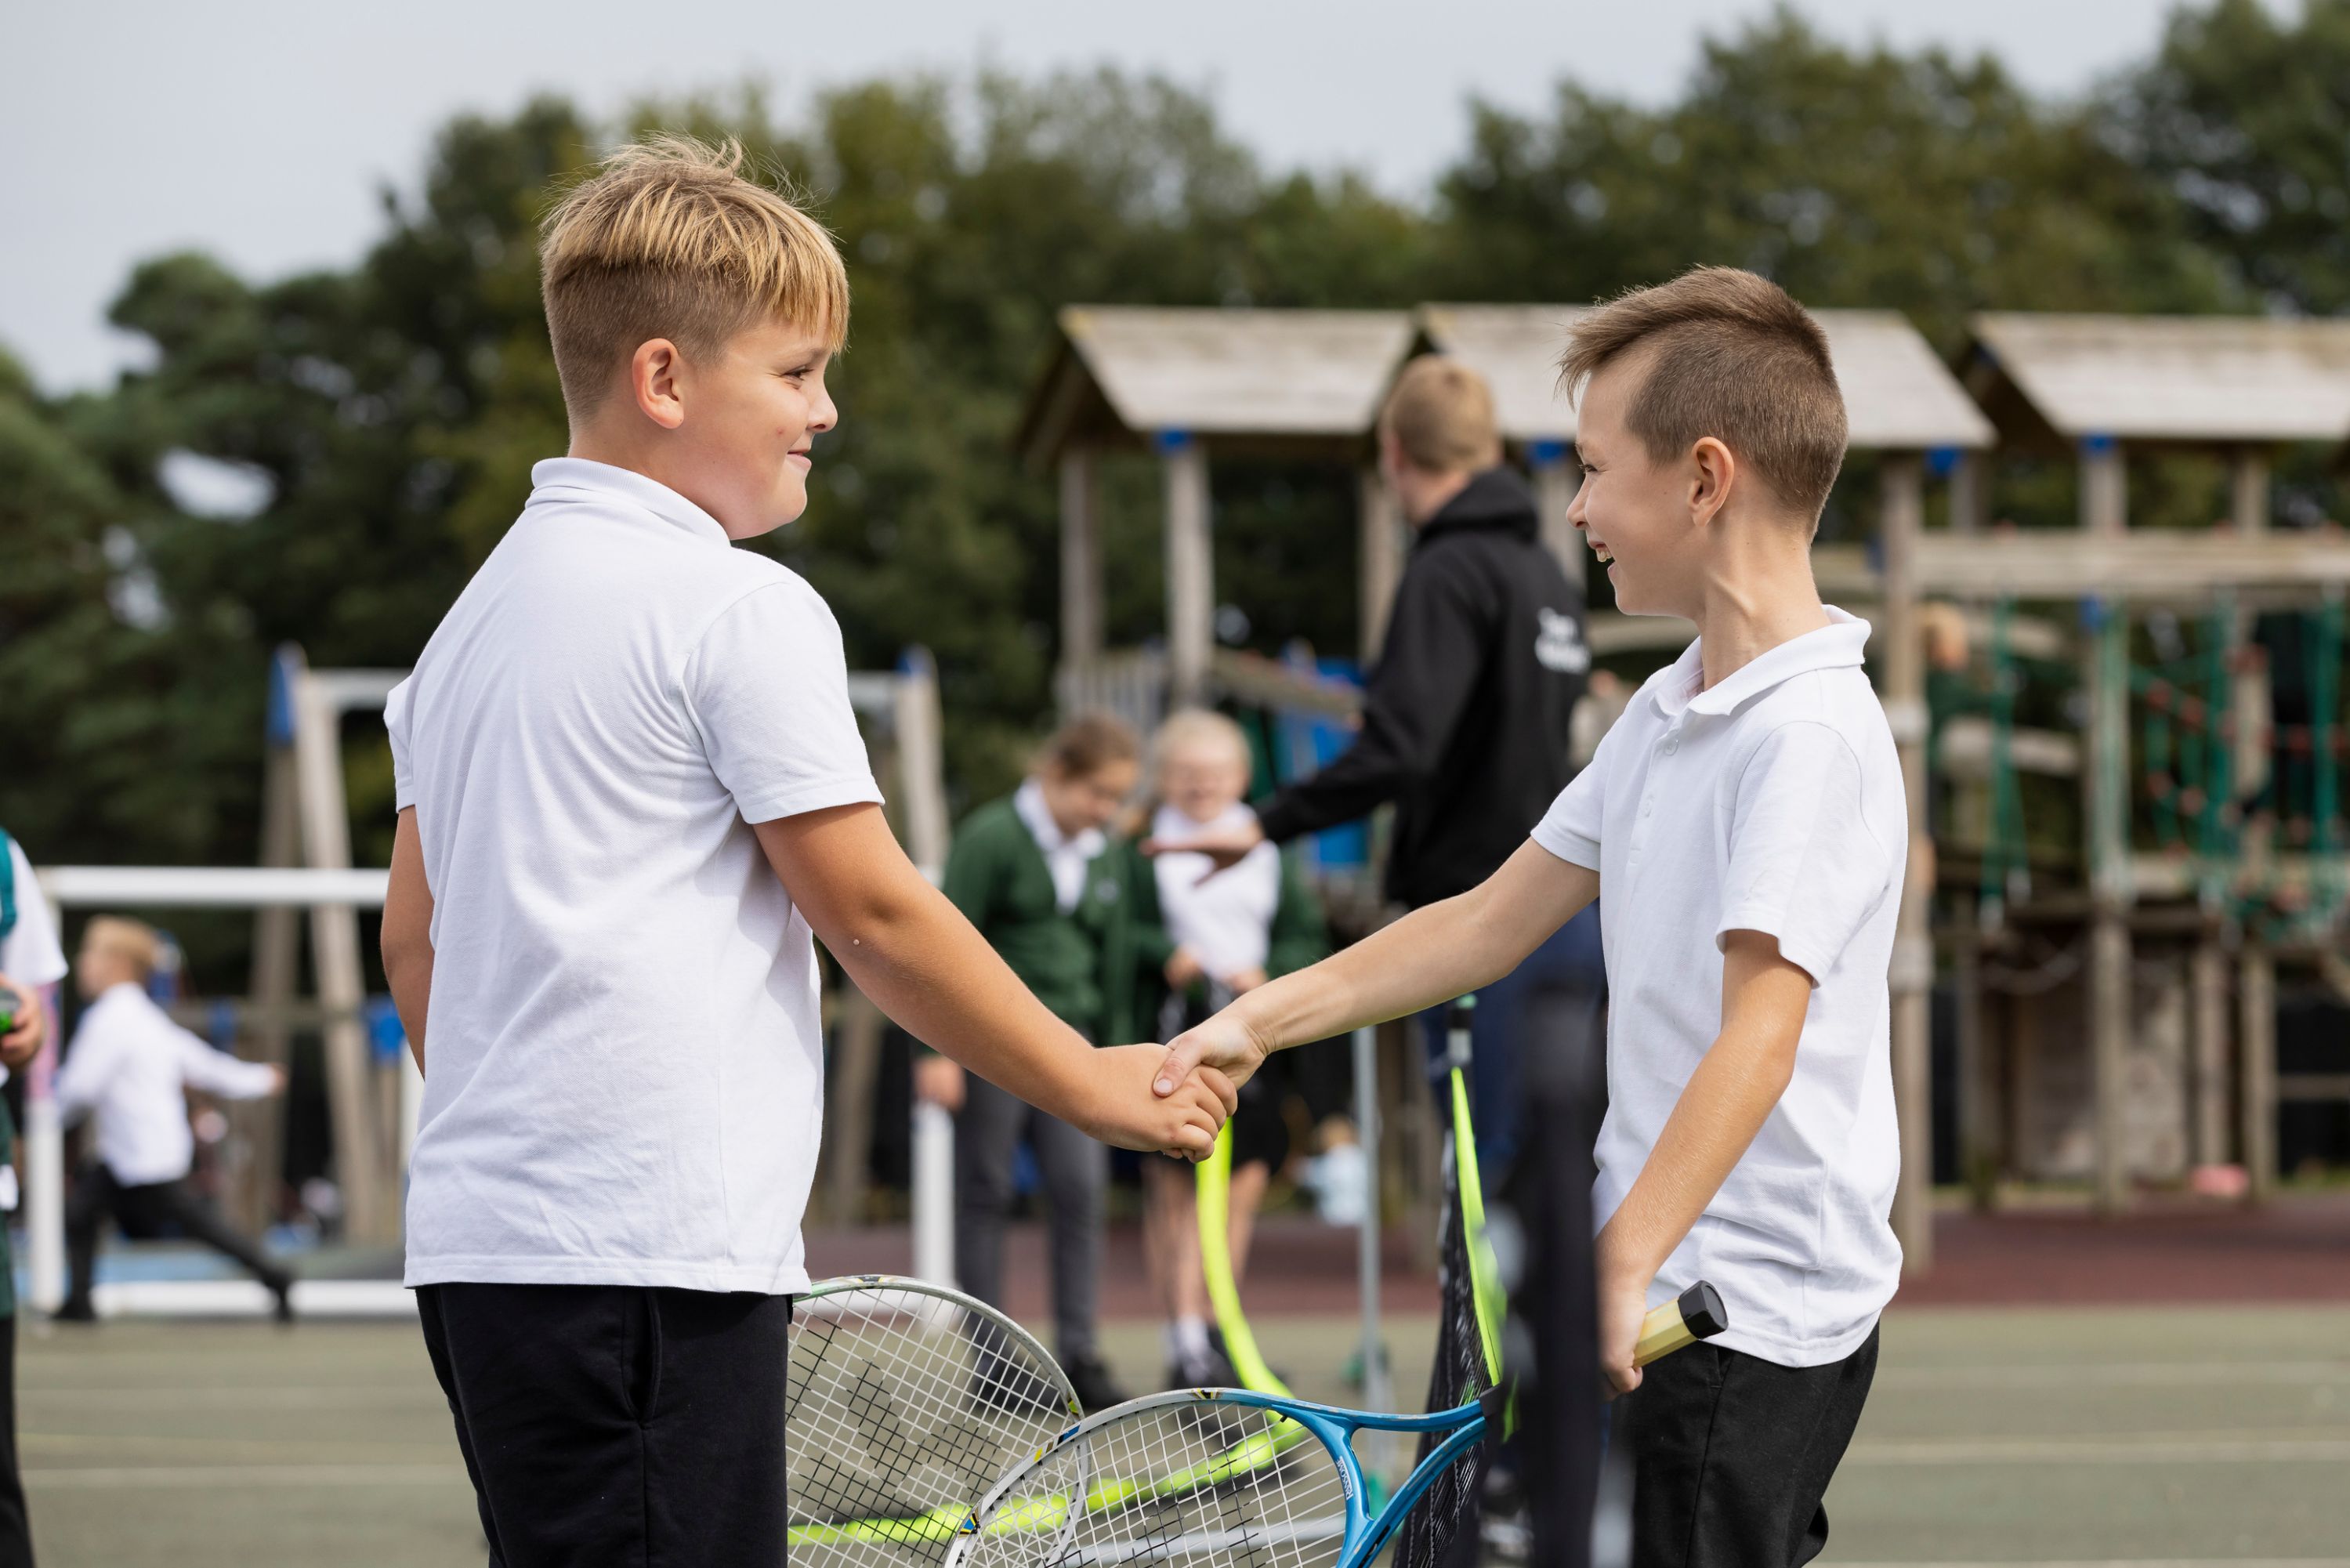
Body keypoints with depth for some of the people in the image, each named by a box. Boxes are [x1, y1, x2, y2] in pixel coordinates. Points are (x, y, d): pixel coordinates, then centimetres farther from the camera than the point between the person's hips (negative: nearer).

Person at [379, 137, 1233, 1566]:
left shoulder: (482, 609, 18)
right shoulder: (741, 608, -8)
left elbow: (414, 935, 21)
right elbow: (872, 913, -7)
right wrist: (1094, 1086, 4)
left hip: (476, 1235, 9)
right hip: (651, 1258, -9)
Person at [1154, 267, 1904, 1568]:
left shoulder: (1812, 732, -18)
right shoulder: (1667, 713, 14)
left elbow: (1759, 1029, -27)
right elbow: (1494, 923, 21)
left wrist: (1628, 1264, -32)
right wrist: (1263, 1020, 17)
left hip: (1754, 1319, -10)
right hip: (1668, 1301, 10)